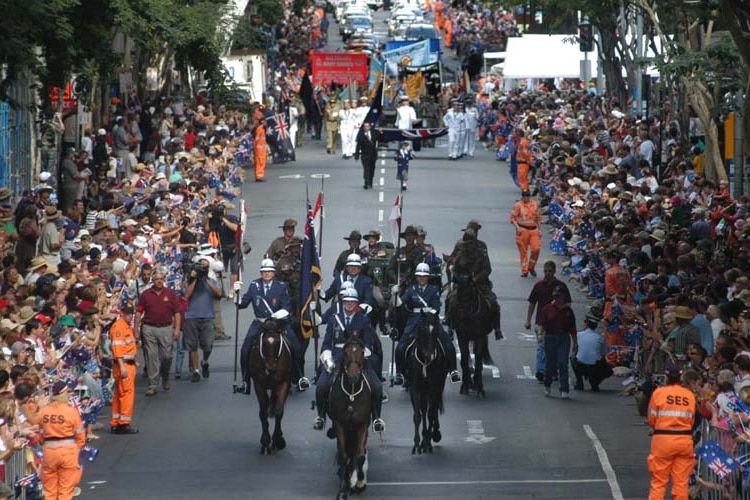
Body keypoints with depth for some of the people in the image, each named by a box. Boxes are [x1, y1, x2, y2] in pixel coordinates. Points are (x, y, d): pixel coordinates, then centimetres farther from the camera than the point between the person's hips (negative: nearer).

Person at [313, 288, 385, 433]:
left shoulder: (364, 320, 7)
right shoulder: (334, 319, 11)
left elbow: (368, 343, 3)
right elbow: (327, 343, 10)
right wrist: (328, 359, -6)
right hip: (337, 357, 1)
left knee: (376, 387, -19)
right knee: (321, 386, -19)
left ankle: (376, 418, -2)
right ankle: (321, 417, 1)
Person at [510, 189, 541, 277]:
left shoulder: (535, 205, 10)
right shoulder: (518, 205, -3)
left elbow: (538, 218, 19)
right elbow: (513, 218, -4)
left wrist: (539, 229, 14)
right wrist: (517, 227, -17)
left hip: (534, 230, 3)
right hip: (523, 230, -3)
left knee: (536, 249, -7)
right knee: (523, 251, 0)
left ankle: (531, 267, 14)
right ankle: (524, 270, 8)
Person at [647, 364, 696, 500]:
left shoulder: (659, 393, -6)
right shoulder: (690, 395, 0)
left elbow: (651, 419, 1)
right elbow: (692, 420, 5)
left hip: (662, 439, -2)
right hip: (685, 439, 2)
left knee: (658, 482, 4)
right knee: (681, 481, 6)